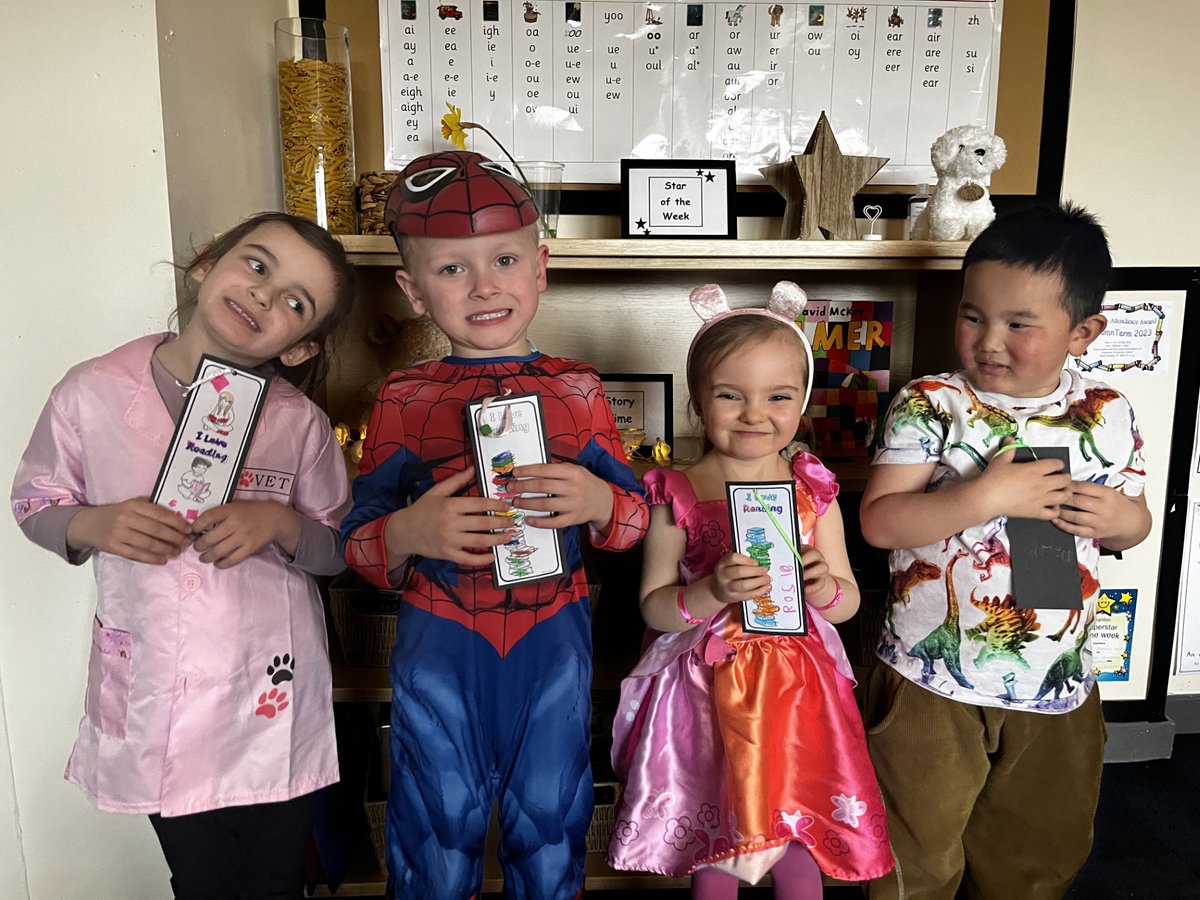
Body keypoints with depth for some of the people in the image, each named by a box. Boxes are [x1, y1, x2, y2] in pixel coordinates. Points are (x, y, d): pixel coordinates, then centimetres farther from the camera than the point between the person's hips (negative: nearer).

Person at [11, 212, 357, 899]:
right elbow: (35, 502, 6)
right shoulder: (93, 393, -8)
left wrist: (280, 522, -19)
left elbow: (341, 548, 0)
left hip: (270, 697, 0)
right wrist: (94, 524, -14)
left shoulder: (300, 424, -9)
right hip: (154, 698, 1)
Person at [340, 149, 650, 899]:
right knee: (439, 830, 15)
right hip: (440, 644, 0)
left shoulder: (577, 389, 1)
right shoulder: (404, 400, -2)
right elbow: (357, 542, 1)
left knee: (551, 822, 17)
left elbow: (638, 517, 5)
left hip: (554, 639, 1)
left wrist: (599, 501, -16)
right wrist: (407, 534, -20)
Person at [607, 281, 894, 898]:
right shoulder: (677, 495, -9)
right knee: (712, 836, 15)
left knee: (797, 832, 12)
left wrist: (823, 587, -19)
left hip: (798, 688, 2)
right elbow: (653, 608, -7)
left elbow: (848, 601, 3)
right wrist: (713, 592, -25)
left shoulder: (814, 491, -3)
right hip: (707, 688, -1)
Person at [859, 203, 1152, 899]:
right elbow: (880, 521, -19)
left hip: (1057, 689, 4)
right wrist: (989, 495, -27)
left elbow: (1132, 523, 12)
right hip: (931, 685, -3)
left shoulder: (1110, 417, -1)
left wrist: (1122, 517, -10)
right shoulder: (931, 404, -13)